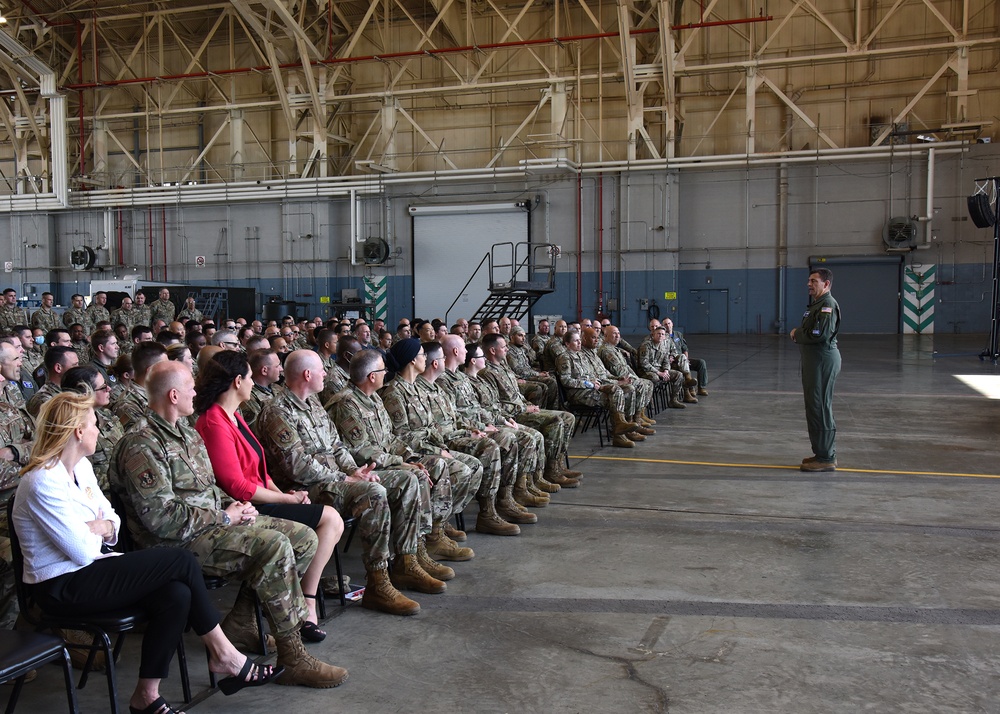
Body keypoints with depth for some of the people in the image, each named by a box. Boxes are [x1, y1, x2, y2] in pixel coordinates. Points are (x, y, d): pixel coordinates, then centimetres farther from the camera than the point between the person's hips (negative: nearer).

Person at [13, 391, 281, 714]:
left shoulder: (81, 466, 9)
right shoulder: (43, 482, -20)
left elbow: (113, 520, 13)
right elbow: (83, 551, -21)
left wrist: (104, 527, -10)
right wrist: (102, 530, -1)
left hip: (88, 572, 9)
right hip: (62, 588, -8)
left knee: (177, 594, -18)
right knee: (181, 561, -16)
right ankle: (222, 654, -1)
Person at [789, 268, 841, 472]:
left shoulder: (827, 305, -14)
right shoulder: (816, 303, 19)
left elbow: (820, 333, -26)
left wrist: (797, 334, -11)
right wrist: (798, 334, 0)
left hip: (823, 361, -11)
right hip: (814, 360, 11)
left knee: (820, 407, -8)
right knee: (814, 406, 15)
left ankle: (826, 458, -3)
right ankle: (823, 453, 25)